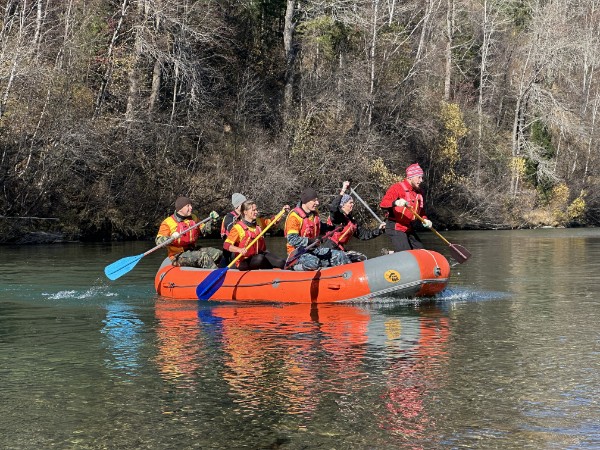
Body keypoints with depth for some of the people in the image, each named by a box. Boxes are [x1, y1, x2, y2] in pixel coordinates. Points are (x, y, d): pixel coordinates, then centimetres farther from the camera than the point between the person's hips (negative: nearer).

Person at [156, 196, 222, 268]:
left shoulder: (193, 218, 14)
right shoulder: (168, 222, -7)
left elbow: (204, 229, 22)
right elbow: (158, 241, -14)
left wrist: (212, 221, 5)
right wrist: (171, 238, -34)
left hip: (193, 251, 8)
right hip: (178, 256, -8)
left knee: (217, 253, -5)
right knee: (203, 256, -28)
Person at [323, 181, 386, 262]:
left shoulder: (353, 222, 17)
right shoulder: (337, 216, -7)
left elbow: (364, 235, 17)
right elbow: (333, 208, -31)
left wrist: (378, 229, 6)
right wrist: (343, 191, -32)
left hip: (340, 250, 9)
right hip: (330, 249, -9)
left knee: (362, 258, 5)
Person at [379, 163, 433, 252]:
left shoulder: (418, 192, 11)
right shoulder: (397, 188, -14)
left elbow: (420, 209, 25)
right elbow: (383, 203, -25)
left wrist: (425, 219, 4)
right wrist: (396, 202, -45)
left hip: (409, 229, 9)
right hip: (395, 229, -9)